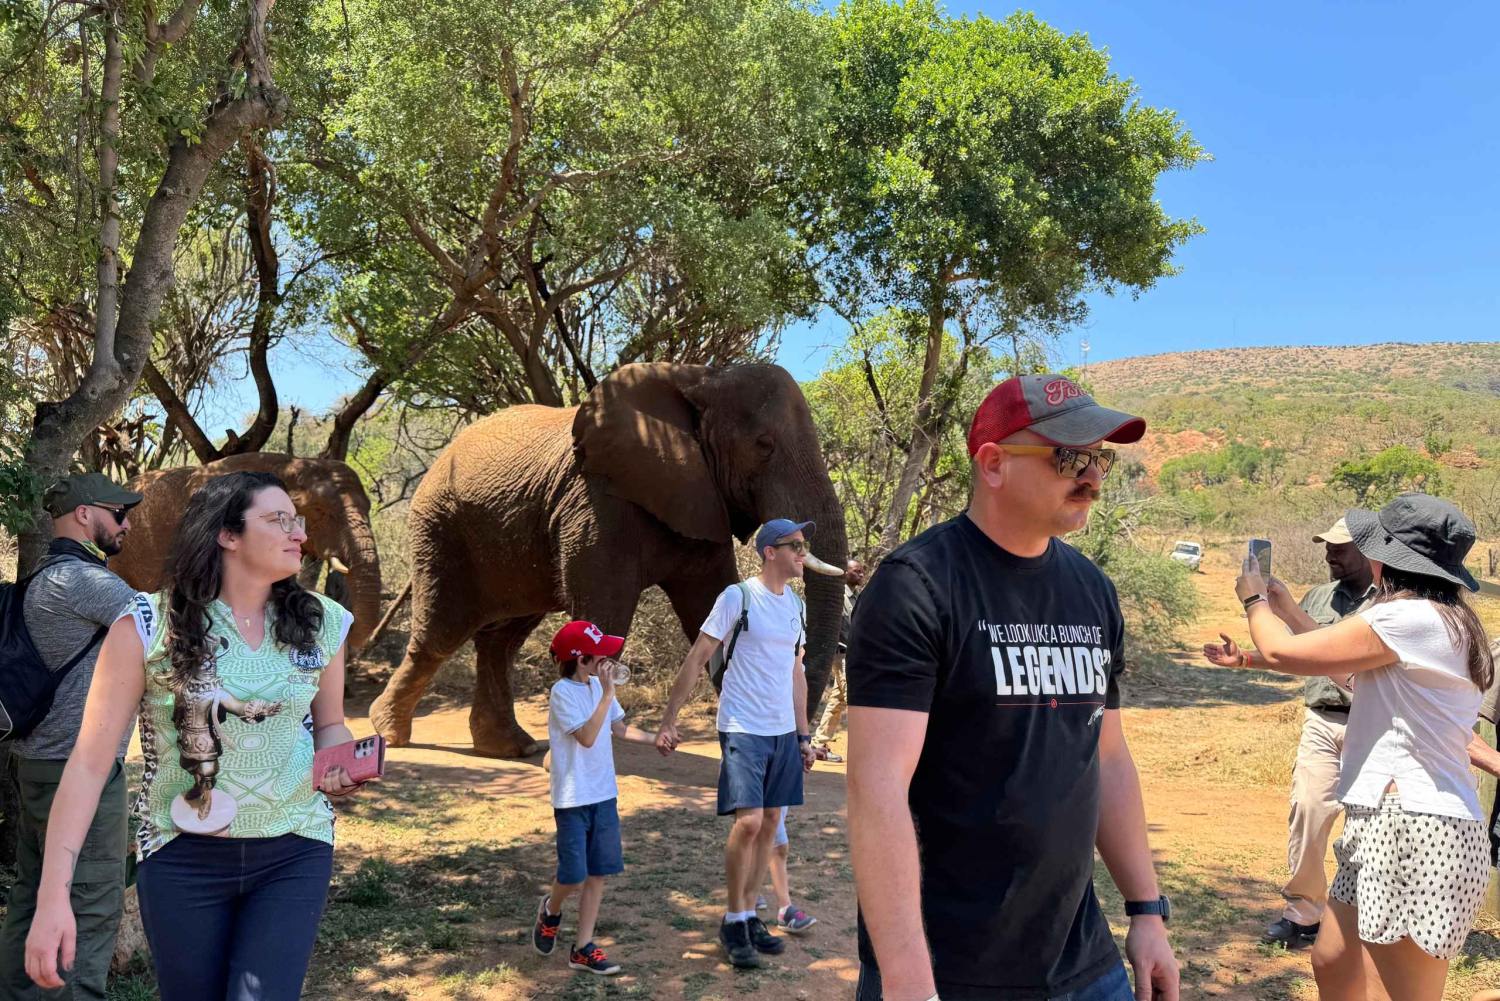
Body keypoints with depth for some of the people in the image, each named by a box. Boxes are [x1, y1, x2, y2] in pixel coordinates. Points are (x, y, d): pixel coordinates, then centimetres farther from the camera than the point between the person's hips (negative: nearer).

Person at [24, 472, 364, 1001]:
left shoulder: (320, 622, 0)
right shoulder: (147, 625, -9)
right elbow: (90, 761, -10)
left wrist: (338, 766, -8)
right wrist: (52, 895, -15)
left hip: (294, 854, 2)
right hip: (182, 858, -1)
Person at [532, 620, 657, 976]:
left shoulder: (597, 685, 6)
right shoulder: (563, 692, -16)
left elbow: (619, 728, 16)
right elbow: (587, 737, -25)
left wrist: (654, 739, 4)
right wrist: (607, 694, -26)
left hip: (604, 795, 7)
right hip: (573, 799, -7)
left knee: (597, 874, 7)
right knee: (573, 877, -3)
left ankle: (583, 948, 17)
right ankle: (551, 910, 30)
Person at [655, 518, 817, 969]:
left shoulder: (796, 604, 11)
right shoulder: (737, 596, -9)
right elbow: (697, 658, -7)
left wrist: (803, 735, 18)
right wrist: (668, 722, -10)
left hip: (784, 732, 7)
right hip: (743, 728, -6)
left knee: (770, 823, 9)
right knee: (748, 821, -12)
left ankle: (749, 916, 22)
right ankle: (734, 921, 6)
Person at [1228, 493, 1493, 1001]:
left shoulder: (1412, 618, -18)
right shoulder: (1446, 621, 14)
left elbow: (1281, 653, -14)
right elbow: (1348, 669, 26)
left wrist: (1255, 600, 6)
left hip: (1411, 829, -10)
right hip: (1391, 823, 10)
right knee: (1331, 960, 20)